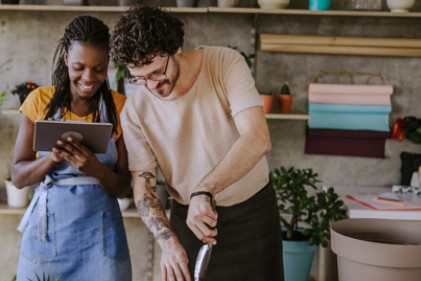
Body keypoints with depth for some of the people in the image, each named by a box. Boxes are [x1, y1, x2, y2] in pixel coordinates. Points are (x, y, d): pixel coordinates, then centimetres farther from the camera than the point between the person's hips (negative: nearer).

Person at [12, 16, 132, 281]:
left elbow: (123, 188, -1)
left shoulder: (119, 107, 0)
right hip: (47, 228, 1)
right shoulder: (40, 100, 1)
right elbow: (18, 176, 0)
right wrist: (53, 157, -19)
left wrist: (96, 169, -21)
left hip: (100, 232, 0)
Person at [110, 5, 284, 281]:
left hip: (252, 213, -1)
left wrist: (203, 191, -38)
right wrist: (168, 241, -26)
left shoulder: (226, 64, -18)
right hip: (190, 217, 2)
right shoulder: (135, 110, -10)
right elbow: (143, 186, -9)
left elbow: (258, 139, -29)